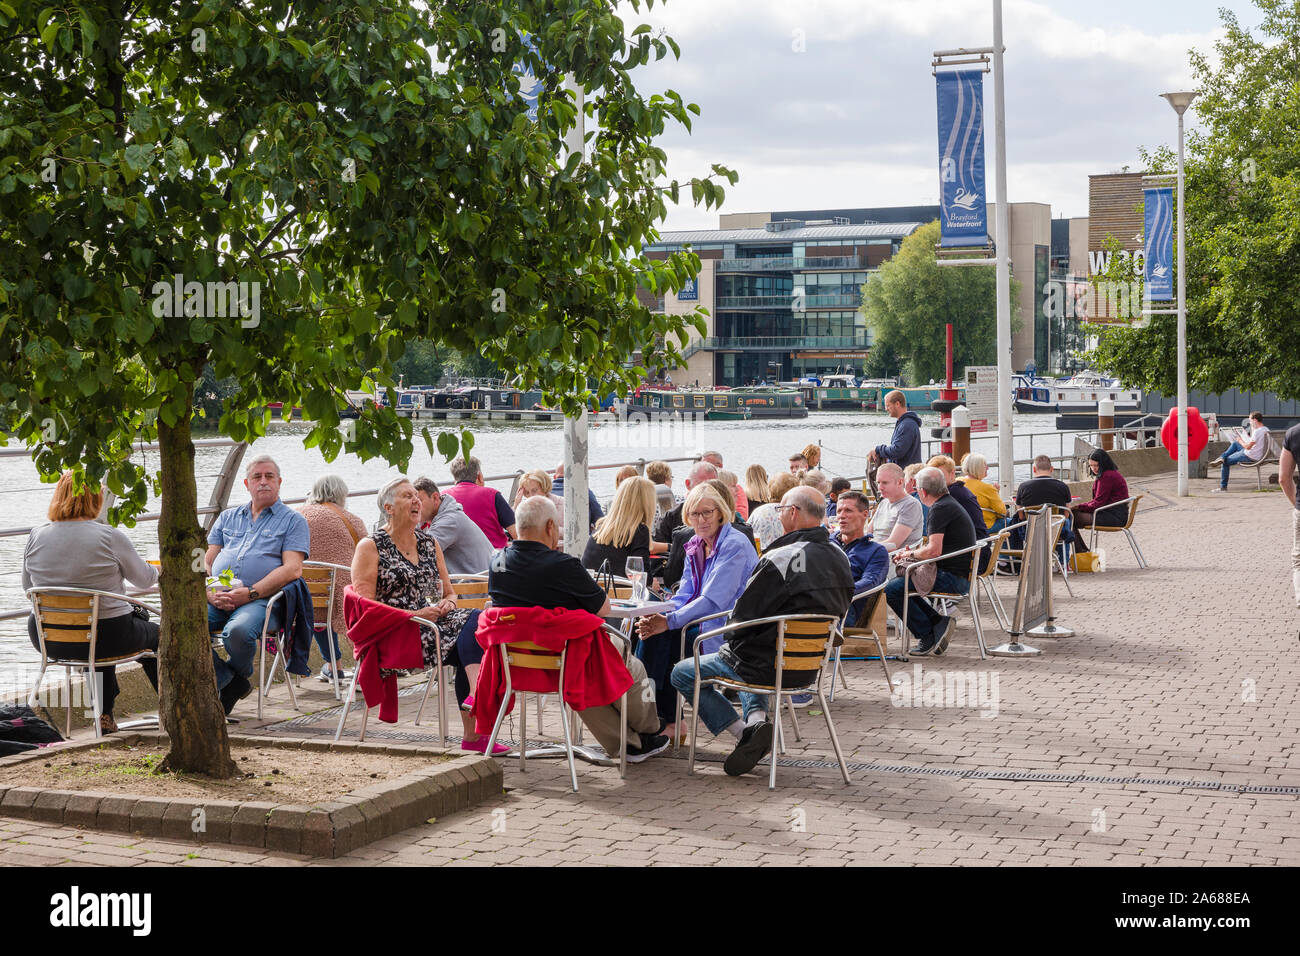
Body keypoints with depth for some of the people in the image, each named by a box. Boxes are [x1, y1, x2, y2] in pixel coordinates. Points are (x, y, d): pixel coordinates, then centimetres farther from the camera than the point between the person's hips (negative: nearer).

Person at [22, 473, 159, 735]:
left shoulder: (36, 537, -4)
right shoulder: (110, 537, -15)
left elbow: (28, 587, 10)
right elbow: (144, 579, -1)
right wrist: (158, 571, 23)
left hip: (48, 640, 5)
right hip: (103, 638, -5)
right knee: (156, 635, 25)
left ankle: (105, 715, 41)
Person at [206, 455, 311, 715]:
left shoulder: (293, 520, 11)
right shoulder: (228, 517, 25)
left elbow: (292, 569, -3)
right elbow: (206, 561, 18)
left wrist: (250, 593, -14)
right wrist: (211, 593, -4)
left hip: (262, 600, -4)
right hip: (218, 599, 4)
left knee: (238, 631, -37)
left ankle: (238, 676, -2)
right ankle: (230, 682, -10)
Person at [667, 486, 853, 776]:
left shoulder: (780, 559, -25)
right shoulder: (840, 559, -1)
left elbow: (743, 615, -19)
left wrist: (731, 645, 4)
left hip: (769, 666, -7)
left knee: (682, 673, 11)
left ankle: (745, 730, -3)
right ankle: (756, 717, 14)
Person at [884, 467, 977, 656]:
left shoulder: (940, 509, -15)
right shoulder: (950, 503, 19)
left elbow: (934, 551, -23)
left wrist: (911, 554, -5)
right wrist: (913, 551, 14)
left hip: (953, 577, -11)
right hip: (960, 576, 11)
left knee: (891, 590, -15)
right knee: (899, 583, 21)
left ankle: (928, 636, -7)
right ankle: (938, 622, 9)